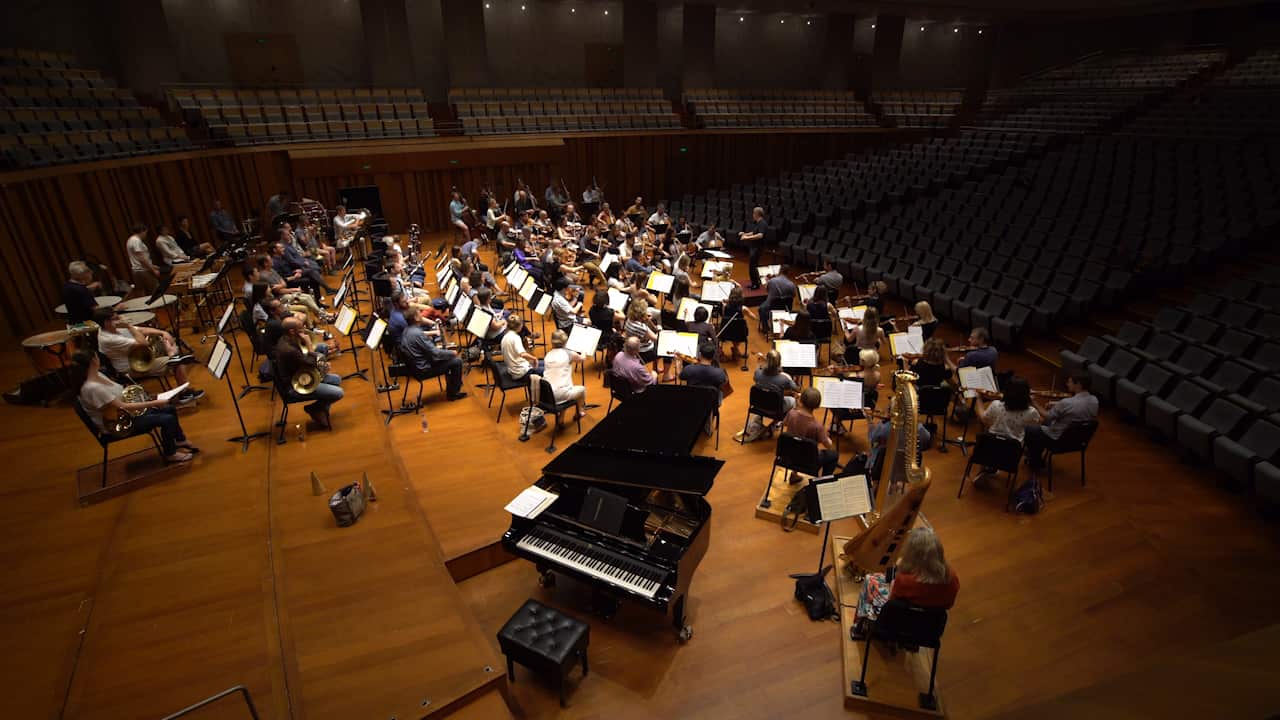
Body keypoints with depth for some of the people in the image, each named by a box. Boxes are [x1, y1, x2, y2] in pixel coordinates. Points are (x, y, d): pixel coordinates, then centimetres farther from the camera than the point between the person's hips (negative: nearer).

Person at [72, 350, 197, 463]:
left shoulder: (97, 375, -1)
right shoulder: (92, 388, -30)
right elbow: (121, 407, -30)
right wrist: (154, 403, -29)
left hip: (125, 414, 10)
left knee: (169, 409, 12)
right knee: (167, 419, -18)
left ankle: (180, 440, 29)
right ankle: (170, 454, 1)